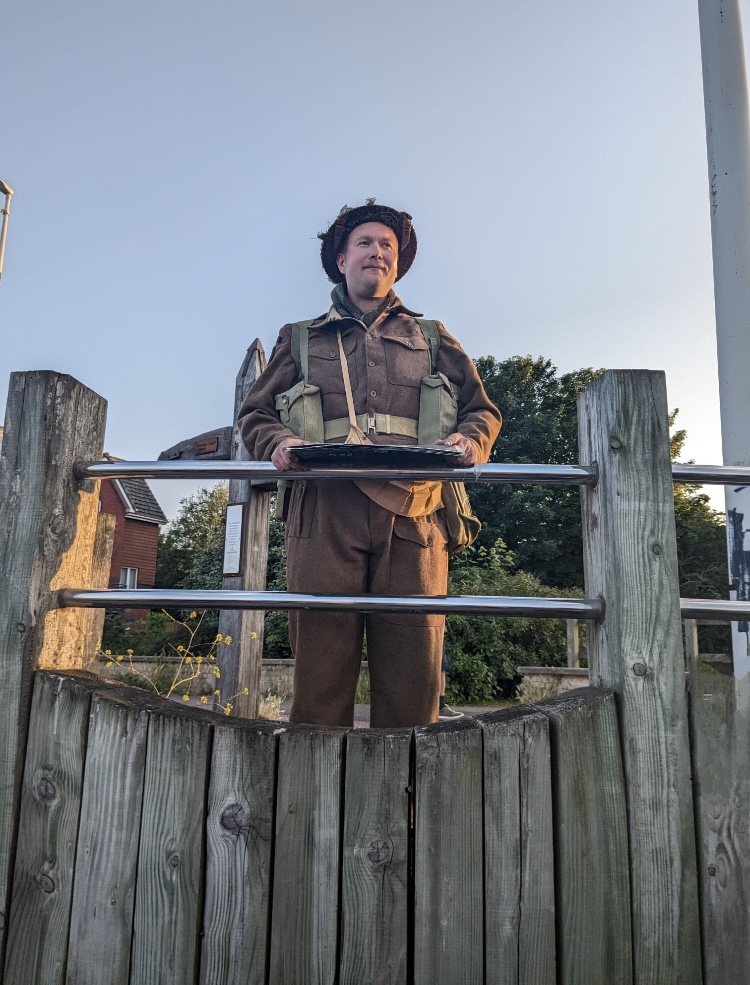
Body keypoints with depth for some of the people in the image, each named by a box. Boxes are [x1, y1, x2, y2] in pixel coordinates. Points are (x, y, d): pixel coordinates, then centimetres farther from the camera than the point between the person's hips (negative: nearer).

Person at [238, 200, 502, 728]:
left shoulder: (432, 339, 28)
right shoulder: (300, 339, 27)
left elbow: (483, 409, 23)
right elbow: (255, 414, 22)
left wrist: (470, 440, -1)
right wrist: (278, 442, -2)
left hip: (412, 511, 1)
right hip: (326, 510, 0)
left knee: (413, 667, -6)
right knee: (320, 660, -7)